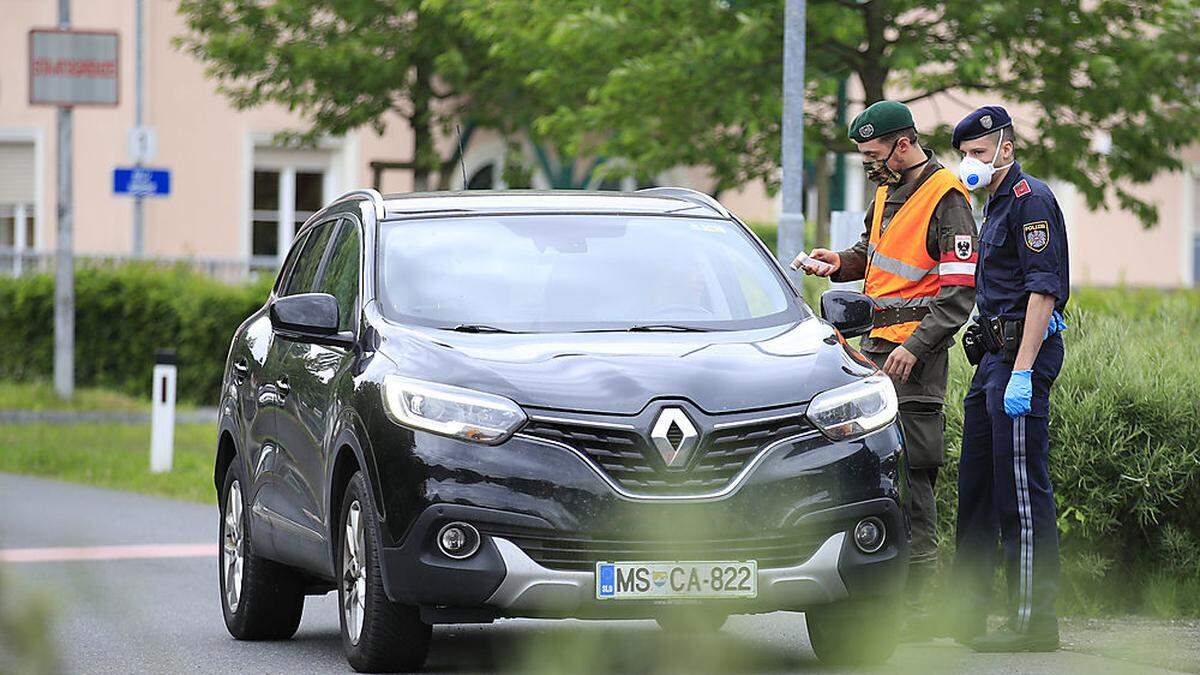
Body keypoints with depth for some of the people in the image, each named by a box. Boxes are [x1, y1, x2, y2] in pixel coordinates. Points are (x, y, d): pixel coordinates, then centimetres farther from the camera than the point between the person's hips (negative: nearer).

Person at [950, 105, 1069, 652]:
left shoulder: (1031, 199, -11)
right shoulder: (997, 204, 20)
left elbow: (1043, 290, -19)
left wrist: (1022, 372, -23)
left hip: (1023, 354, -11)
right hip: (995, 355, 11)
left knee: (1022, 488, -10)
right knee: (976, 484, 13)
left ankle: (1034, 621, -9)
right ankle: (966, 612, 19)